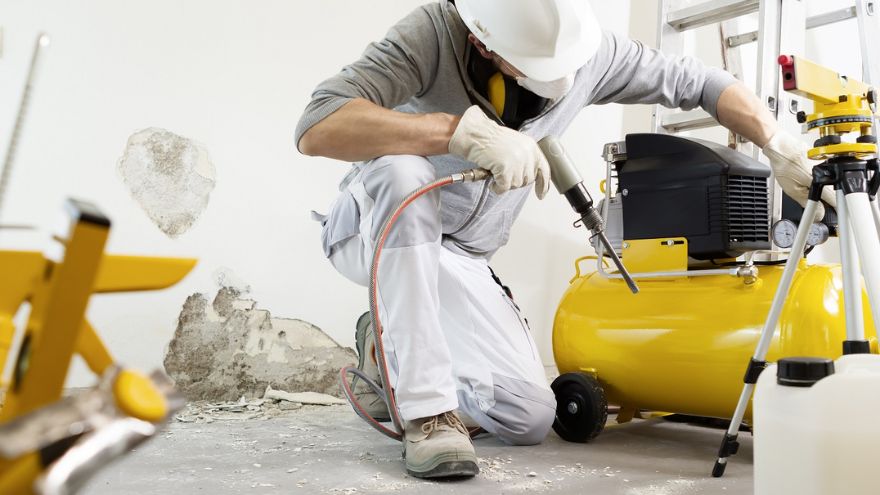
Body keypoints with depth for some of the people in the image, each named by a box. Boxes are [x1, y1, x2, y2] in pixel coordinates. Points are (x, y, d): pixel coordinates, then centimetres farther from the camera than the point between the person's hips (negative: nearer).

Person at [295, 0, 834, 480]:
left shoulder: (585, 46, -12)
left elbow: (698, 81, 1)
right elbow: (317, 128, -38)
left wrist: (783, 149, -7)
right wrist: (465, 130, -46)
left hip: (460, 257, 4)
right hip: (375, 231, -3)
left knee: (532, 419, -9)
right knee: (403, 170, -40)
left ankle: (391, 350, 15)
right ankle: (428, 409, -30)